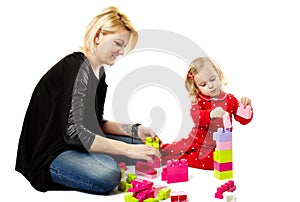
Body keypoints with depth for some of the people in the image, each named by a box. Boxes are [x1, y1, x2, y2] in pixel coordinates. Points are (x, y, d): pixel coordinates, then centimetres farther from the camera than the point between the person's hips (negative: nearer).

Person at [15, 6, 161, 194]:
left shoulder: (99, 72, 10)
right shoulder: (76, 67, -21)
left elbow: (96, 124, 12)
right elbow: (74, 133, -30)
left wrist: (134, 130, -3)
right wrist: (128, 149, -32)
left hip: (79, 143, 9)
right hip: (50, 153, -9)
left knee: (143, 144, 5)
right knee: (107, 176, -34)